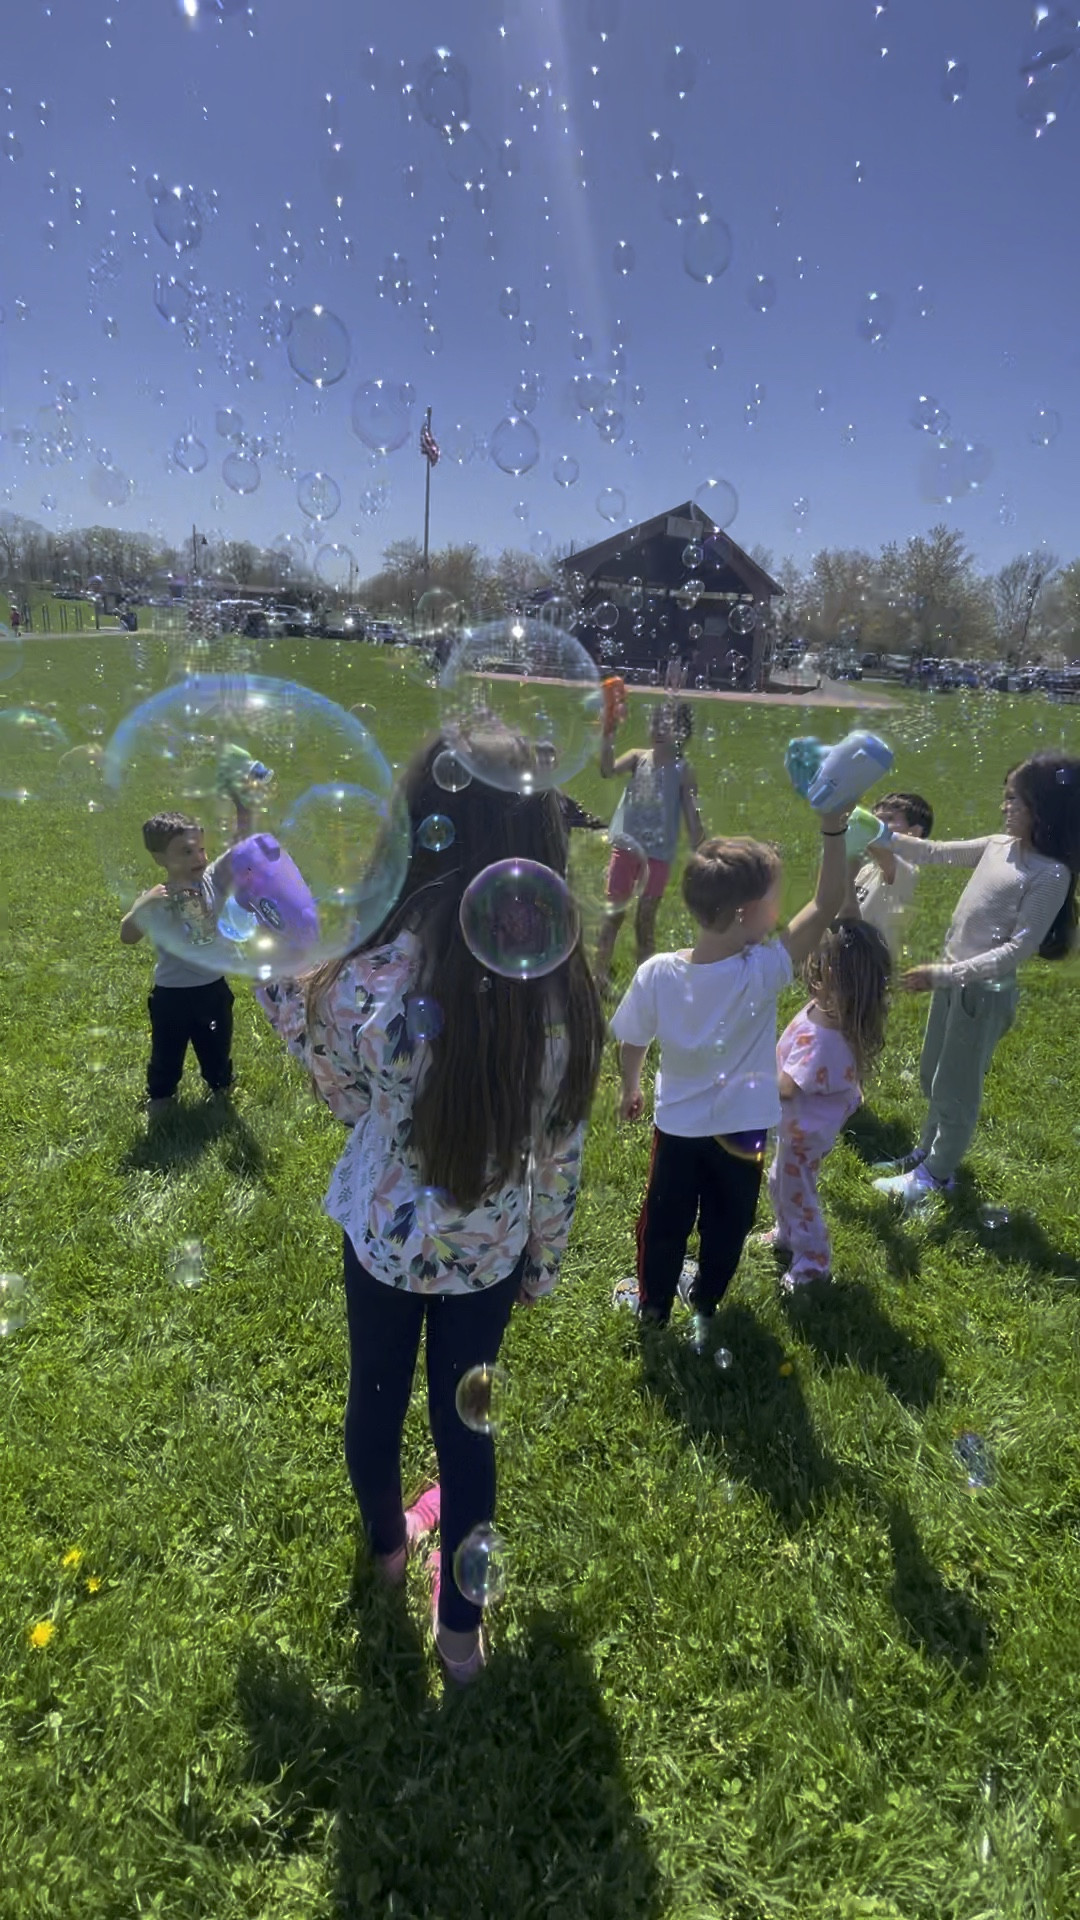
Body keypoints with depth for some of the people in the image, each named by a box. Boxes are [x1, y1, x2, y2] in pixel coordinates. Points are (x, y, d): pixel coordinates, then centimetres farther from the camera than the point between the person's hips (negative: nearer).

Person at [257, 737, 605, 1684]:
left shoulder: (367, 985, -31)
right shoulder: (563, 994, -22)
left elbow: (347, 1097, -9)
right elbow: (560, 1155, -9)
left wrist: (275, 964, -3)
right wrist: (543, 1261, 8)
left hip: (384, 1236, 0)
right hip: (490, 1250, 1)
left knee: (377, 1396, 27)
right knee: (464, 1418, 22)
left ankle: (388, 1542, 57)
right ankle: (461, 1624, 42)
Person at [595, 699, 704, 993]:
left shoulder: (683, 770, -5)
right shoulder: (638, 757, -2)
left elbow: (692, 815, -4)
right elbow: (608, 770, -20)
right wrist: (607, 736, -33)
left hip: (659, 855, -1)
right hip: (627, 846, 1)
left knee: (646, 920, 9)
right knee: (613, 914, 8)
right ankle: (598, 975, 18)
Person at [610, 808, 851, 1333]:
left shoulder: (656, 973, -23)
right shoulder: (763, 971, -30)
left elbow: (631, 1043, -8)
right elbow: (826, 905, -27)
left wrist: (630, 1089, 11)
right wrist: (834, 829, -31)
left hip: (677, 1126, 1)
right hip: (741, 1128, -1)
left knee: (664, 1221, 24)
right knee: (726, 1224, 26)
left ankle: (653, 1304, 45)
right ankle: (705, 1303, 48)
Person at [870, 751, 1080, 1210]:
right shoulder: (999, 846, 2)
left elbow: (1020, 947, -24)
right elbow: (936, 854, 12)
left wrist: (945, 974, -27)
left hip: (986, 991, -8)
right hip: (953, 978, 8)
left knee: (956, 1088, 9)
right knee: (932, 1079, 23)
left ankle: (937, 1173, 28)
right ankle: (928, 1152, 43)